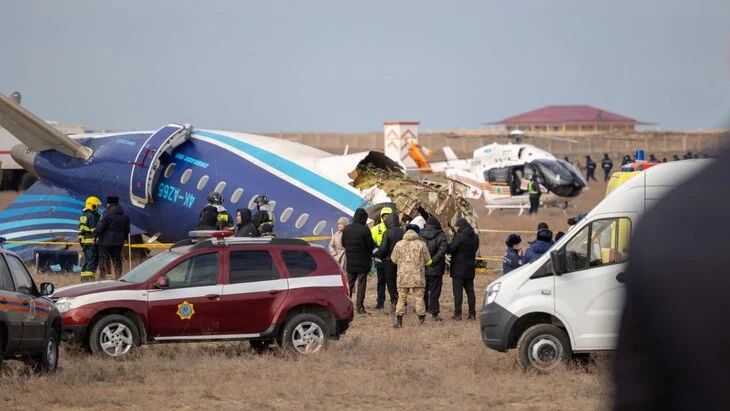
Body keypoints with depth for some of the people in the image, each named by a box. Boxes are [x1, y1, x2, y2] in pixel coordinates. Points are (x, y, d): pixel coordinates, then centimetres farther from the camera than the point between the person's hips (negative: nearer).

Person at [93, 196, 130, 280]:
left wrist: (95, 235, -5)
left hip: (106, 241, -6)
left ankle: (102, 277, -5)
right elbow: (127, 229, 18)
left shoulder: (107, 214, -14)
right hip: (118, 241, 6)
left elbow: (100, 227, -17)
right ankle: (118, 277, 14)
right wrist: (124, 238, 30)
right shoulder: (124, 216, 9)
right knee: (117, 260, 13)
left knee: (104, 260, -1)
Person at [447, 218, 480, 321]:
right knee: (470, 291, 12)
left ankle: (457, 314, -5)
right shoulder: (475, 237, 5)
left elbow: (450, 249, -19)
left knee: (458, 291, -3)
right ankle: (472, 313, 11)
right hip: (470, 269, 7)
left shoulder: (460, 237, -18)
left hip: (458, 268, -7)